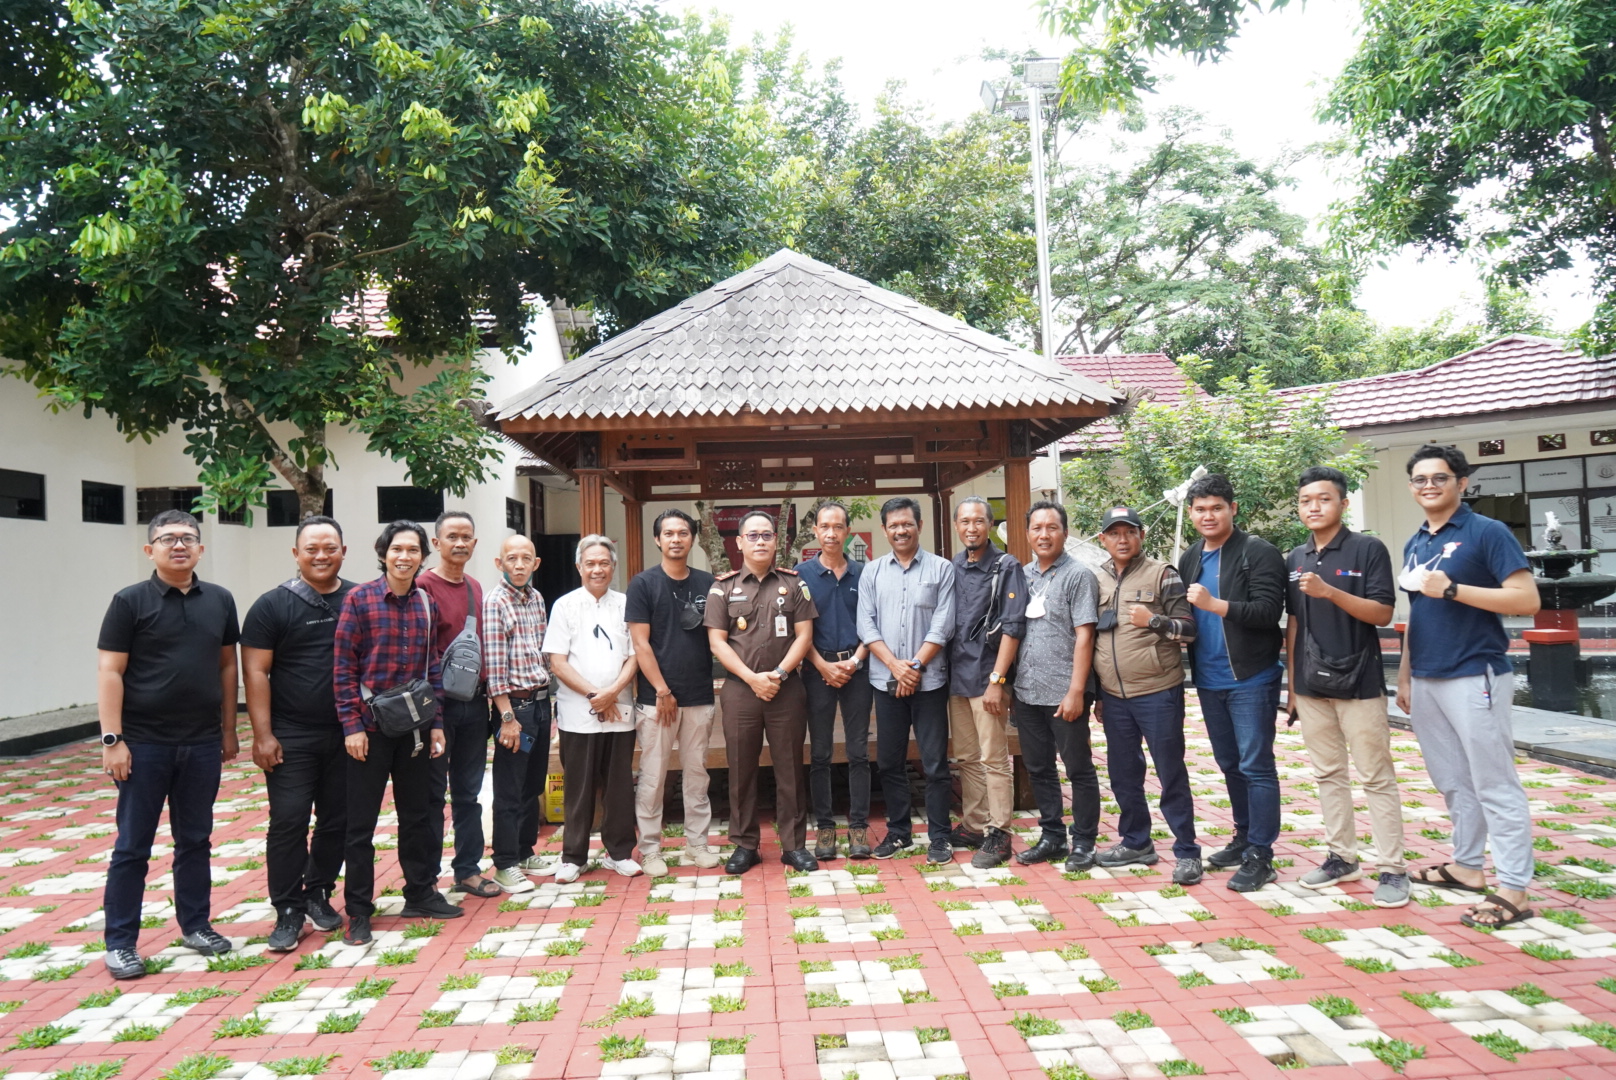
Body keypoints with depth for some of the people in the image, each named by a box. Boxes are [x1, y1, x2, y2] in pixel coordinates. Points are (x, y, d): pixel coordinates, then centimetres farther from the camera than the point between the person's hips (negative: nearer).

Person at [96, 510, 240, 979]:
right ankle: (120, 942, 16)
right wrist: (112, 739, -13)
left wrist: (229, 731, 10)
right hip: (144, 744, -3)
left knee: (195, 840, 14)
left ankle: (196, 925, 27)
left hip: (203, 744, 4)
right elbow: (109, 672, -7)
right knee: (132, 846, 5)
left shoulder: (220, 600, 5)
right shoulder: (130, 602, -5)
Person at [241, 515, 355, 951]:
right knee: (288, 823, -2)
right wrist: (263, 735, -11)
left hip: (346, 735, 3)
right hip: (291, 737, -3)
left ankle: (318, 894, 28)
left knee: (337, 821, 11)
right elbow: (256, 672, -5)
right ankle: (289, 912, 9)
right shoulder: (273, 605, -3)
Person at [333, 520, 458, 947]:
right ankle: (358, 910, 16)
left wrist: (436, 724, 6)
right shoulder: (359, 598, -8)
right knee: (361, 821, 5)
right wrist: (351, 725, -12)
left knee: (418, 814, 14)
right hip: (370, 727, -4)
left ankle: (420, 894, 28)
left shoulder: (425, 603, 6)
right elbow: (343, 666, -8)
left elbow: (432, 667, 10)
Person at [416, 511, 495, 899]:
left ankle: (468, 870, 24)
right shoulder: (424, 587, -10)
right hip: (439, 703, -6)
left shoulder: (475, 588, 12)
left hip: (474, 703, 6)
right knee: (432, 791, 5)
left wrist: (486, 690, 11)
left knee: (468, 791, 14)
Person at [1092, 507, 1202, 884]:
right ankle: (1136, 842, 28)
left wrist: (1153, 620, -22)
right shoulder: (1097, 581, 11)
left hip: (1157, 693, -5)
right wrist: (1098, 695, 17)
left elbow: (1189, 628, -4)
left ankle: (1187, 853, 10)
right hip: (1114, 696, 5)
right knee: (1122, 774, 13)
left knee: (1171, 774, 1)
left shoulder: (1162, 574, -3)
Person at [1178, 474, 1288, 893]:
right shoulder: (1189, 560, 11)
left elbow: (1269, 611, -19)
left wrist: (1215, 604, -25)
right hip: (1208, 681, 7)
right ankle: (1244, 837, 30)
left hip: (1251, 679, -7)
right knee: (1229, 765, 16)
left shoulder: (1258, 553, -9)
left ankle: (1260, 855, 4)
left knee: (1255, 766, -3)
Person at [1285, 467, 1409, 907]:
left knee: (1376, 778, 0)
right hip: (1312, 686, 5)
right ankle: (1341, 857, 22)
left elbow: (1382, 613, -12)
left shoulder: (1368, 550, -5)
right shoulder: (1295, 559, 10)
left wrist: (1330, 591, -25)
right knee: (1328, 775, 12)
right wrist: (1291, 682, 12)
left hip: (1358, 683, -5)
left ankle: (1392, 868, 7)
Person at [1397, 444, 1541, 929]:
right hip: (1426, 682, 7)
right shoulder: (1415, 544, 13)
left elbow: (1527, 600, -15)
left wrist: (1452, 588, -20)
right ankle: (1468, 866, 27)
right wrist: (1404, 675, 17)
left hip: (1474, 678, -7)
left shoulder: (1487, 533, -7)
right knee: (1452, 783, 15)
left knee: (1495, 787, -3)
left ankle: (1513, 891, 3)